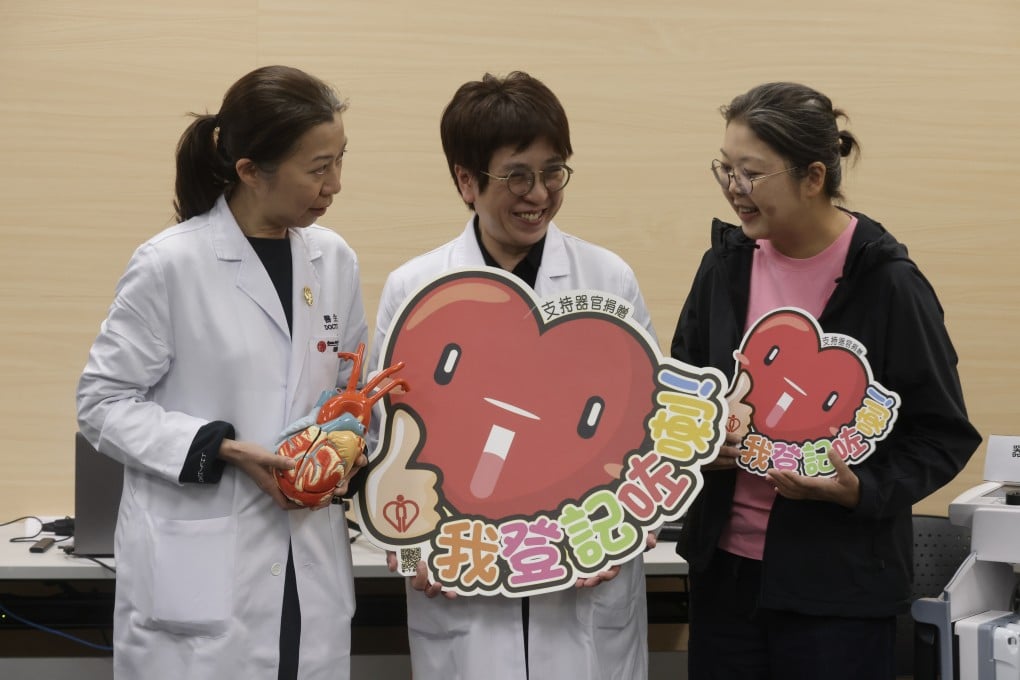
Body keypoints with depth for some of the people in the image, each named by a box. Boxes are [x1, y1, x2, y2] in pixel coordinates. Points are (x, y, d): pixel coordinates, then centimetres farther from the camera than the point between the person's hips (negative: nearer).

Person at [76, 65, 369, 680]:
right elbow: (104, 402, -5)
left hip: (311, 566, 5)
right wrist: (223, 450, -16)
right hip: (197, 572, -4)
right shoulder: (170, 264, -9)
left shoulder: (334, 260, 5)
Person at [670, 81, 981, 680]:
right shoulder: (726, 266, 3)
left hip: (840, 585, -5)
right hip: (724, 566, 5)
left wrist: (861, 490, -21)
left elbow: (945, 434, -7)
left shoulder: (886, 283, -12)